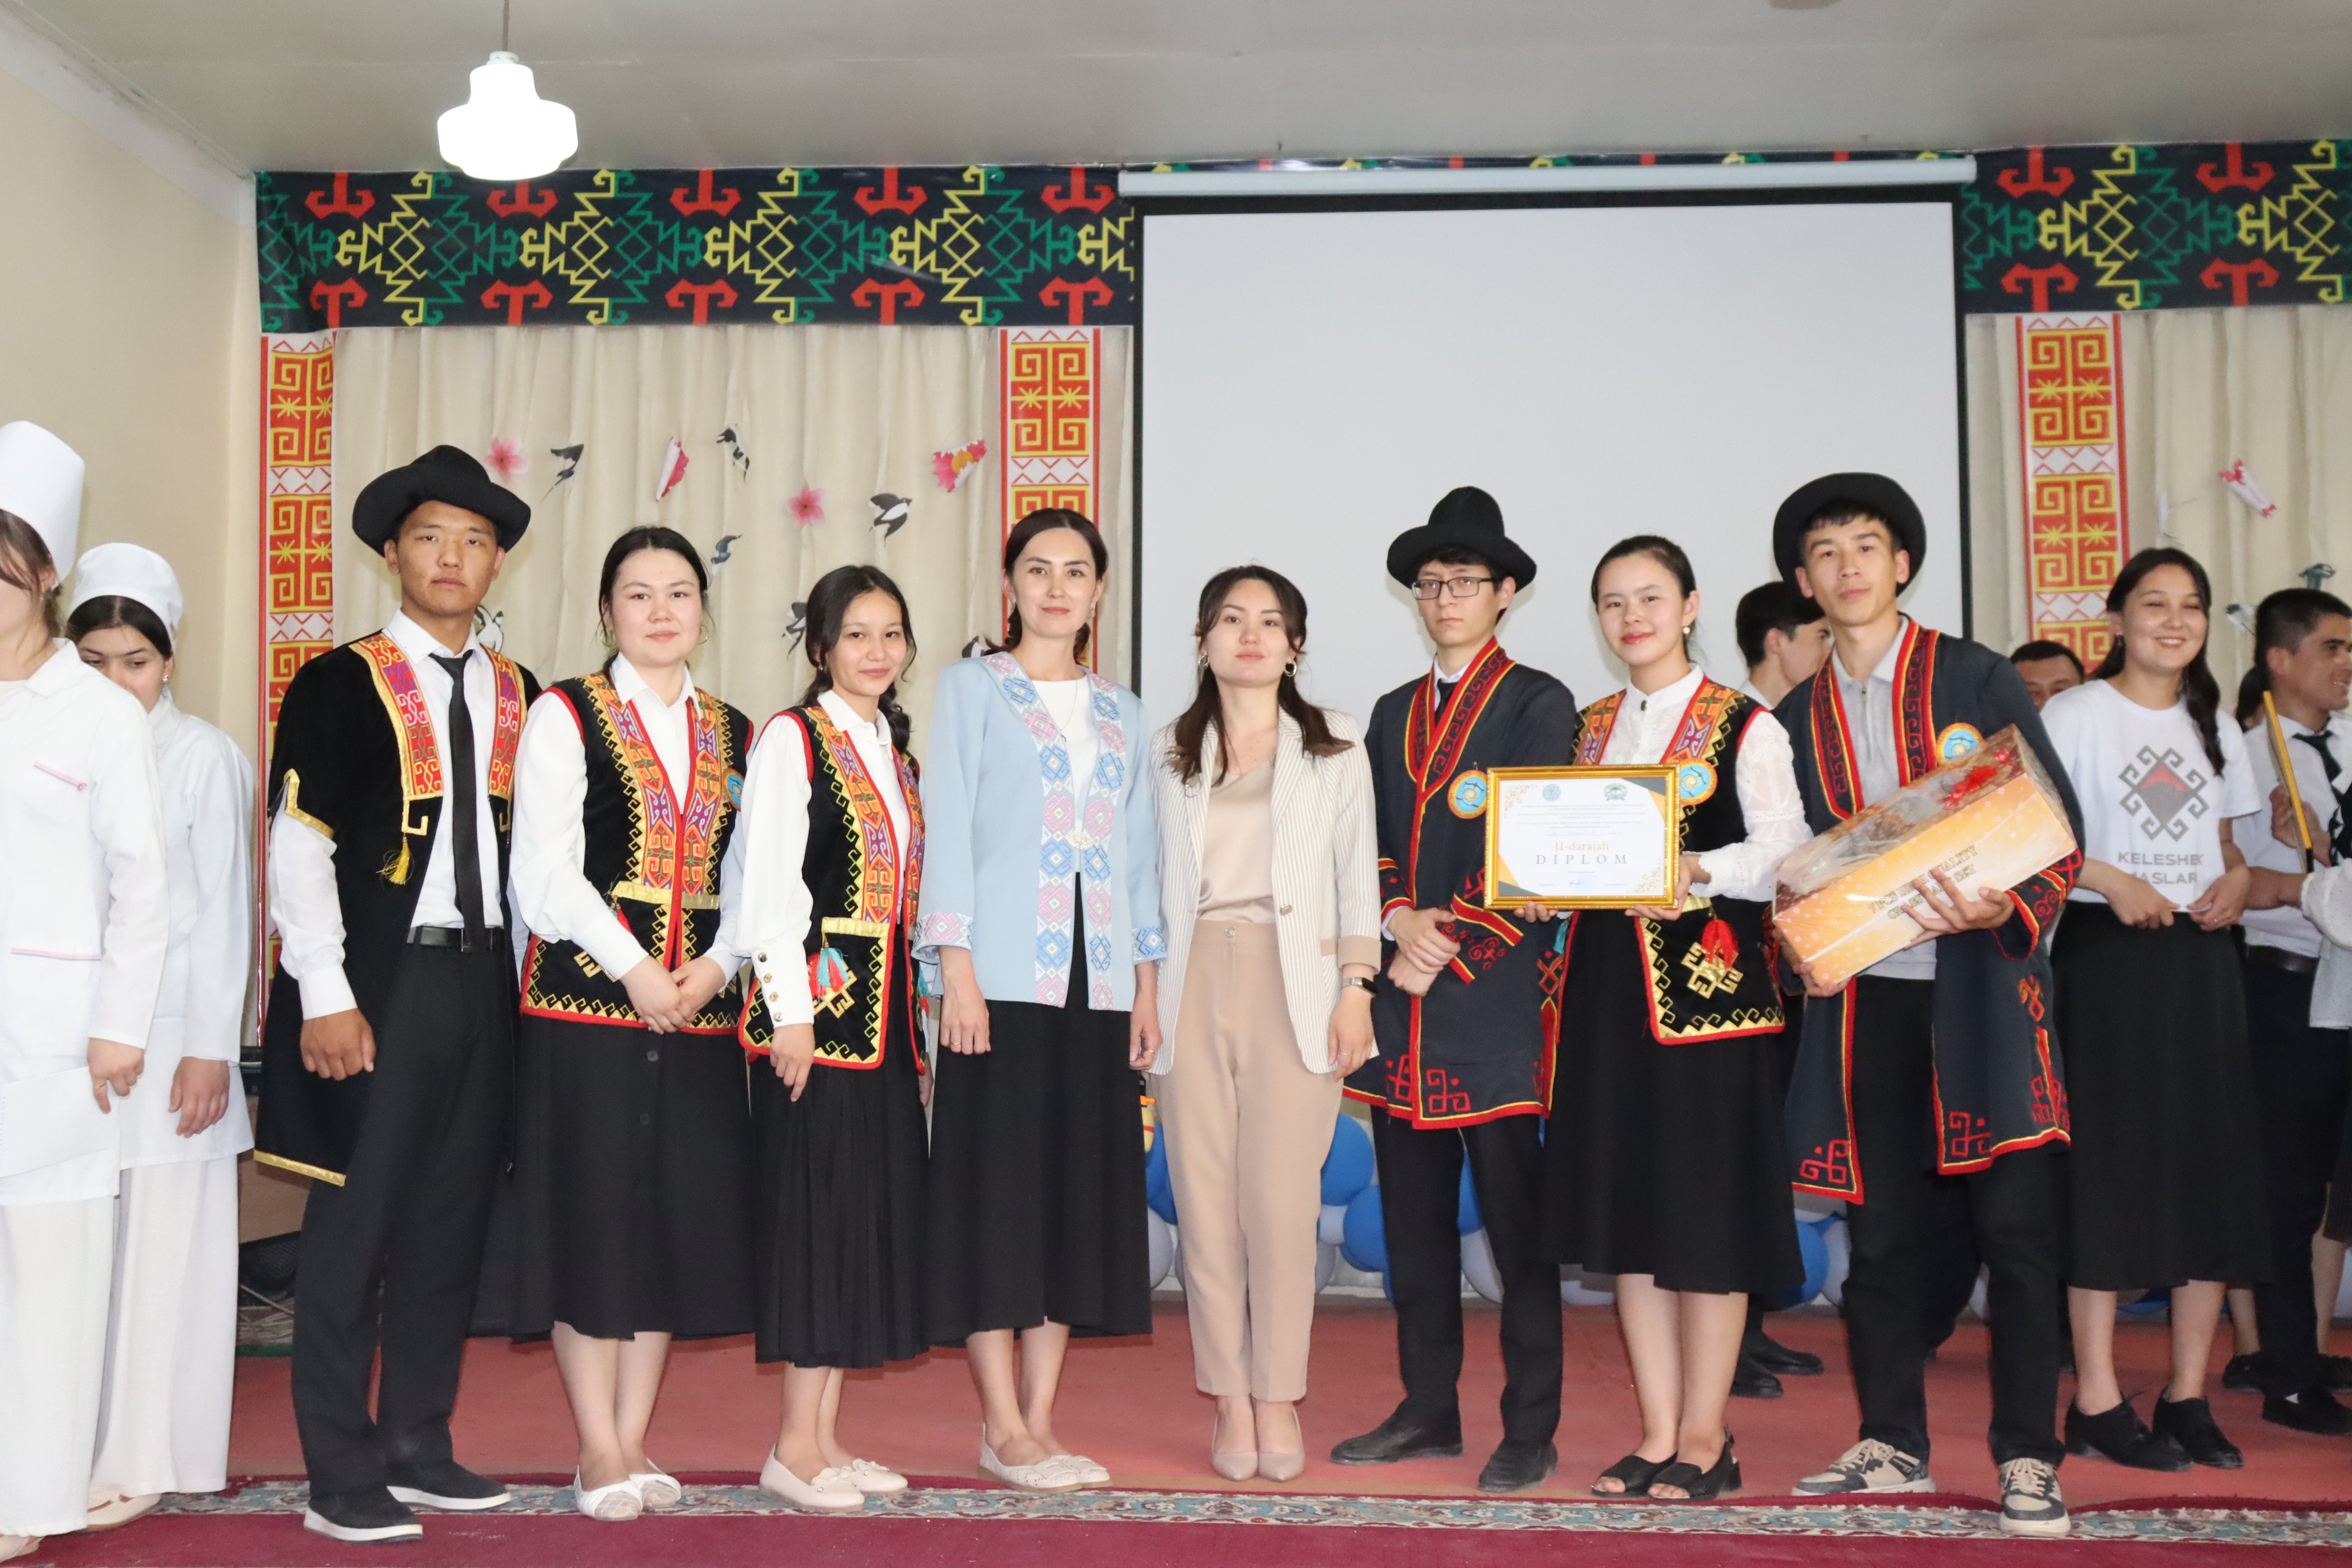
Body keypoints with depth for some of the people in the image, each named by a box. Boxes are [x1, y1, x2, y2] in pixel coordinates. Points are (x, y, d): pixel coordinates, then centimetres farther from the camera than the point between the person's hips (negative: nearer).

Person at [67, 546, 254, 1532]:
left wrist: (211, 1049, -6)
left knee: (159, 1243, 1)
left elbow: (224, 909, -2)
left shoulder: (205, 756, -1)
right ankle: (71, 1444, 16)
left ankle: (142, 1459, 10)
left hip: (170, 1038, -3)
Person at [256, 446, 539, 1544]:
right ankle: (341, 1479, 10)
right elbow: (297, 848, -8)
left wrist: (523, 976, 8)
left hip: (483, 983, 5)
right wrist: (325, 998, -14)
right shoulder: (340, 685, -3)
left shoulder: (519, 697, 12)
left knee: (452, 1224, 11)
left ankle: (418, 1448, 24)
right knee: (355, 1226, -1)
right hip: (377, 985, -5)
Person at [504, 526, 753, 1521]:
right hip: (585, 1001, -4)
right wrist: (632, 969, -15)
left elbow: (747, 879, 12)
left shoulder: (732, 734, 14)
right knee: (593, 1216, -2)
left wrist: (715, 966, -6)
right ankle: (599, 1452, 9)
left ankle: (634, 1441, 18)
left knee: (679, 1219, 6)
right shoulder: (564, 716, 1)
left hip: (698, 1010, 4)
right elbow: (545, 876, -7)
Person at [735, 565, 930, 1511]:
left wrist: (919, 1014, 12)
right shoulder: (792, 738, -5)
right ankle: (796, 1445, 3)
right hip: (818, 1001, -7)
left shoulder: (898, 754, 17)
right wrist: (790, 1013, -17)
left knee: (875, 1210, 8)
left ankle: (824, 1435, 16)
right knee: (820, 1206, -6)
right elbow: (768, 885, -12)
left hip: (888, 1008, 8)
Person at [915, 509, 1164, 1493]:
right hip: (1004, 975, -5)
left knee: (1080, 1188, 5)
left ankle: (1040, 1419, 13)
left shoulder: (1123, 712, 17)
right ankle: (1004, 1429, 4)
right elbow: (948, 826, -2)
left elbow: (1140, 850, 16)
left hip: (1099, 982, 5)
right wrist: (957, 968, -11)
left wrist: (1147, 984, 9)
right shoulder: (972, 687, 5)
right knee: (997, 1186, -4)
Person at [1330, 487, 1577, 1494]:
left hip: (1495, 995, -6)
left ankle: (1530, 1431, 6)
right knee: (1413, 1216, 10)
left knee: (1516, 1218, -2)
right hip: (1402, 999, 6)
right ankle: (1429, 1411, 20)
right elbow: (1370, 844, 12)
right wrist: (1400, 918, -7)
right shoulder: (1394, 714, 19)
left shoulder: (1539, 703, 1)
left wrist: (1449, 945, -11)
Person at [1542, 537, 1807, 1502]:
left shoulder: (1745, 725, 0)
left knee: (1708, 1205, -2)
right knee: (1624, 1204, 7)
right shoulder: (1589, 729, 16)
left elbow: (1783, 846, -9)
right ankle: (1659, 1433, 17)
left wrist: (1699, 870, -25)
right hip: (1608, 977, 5)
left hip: (1709, 978, -5)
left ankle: (1704, 1436, 9)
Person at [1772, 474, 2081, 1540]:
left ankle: (2028, 1459, 7)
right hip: (1862, 999, 3)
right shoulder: (1794, 720, 13)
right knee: (1880, 1229, 8)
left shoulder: (1982, 681, 3)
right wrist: (1801, 949, -3)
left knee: (2017, 1225, -3)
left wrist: (2007, 909, -19)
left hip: (1982, 984, -3)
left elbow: (2059, 823, -1)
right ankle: (1892, 1443, 20)